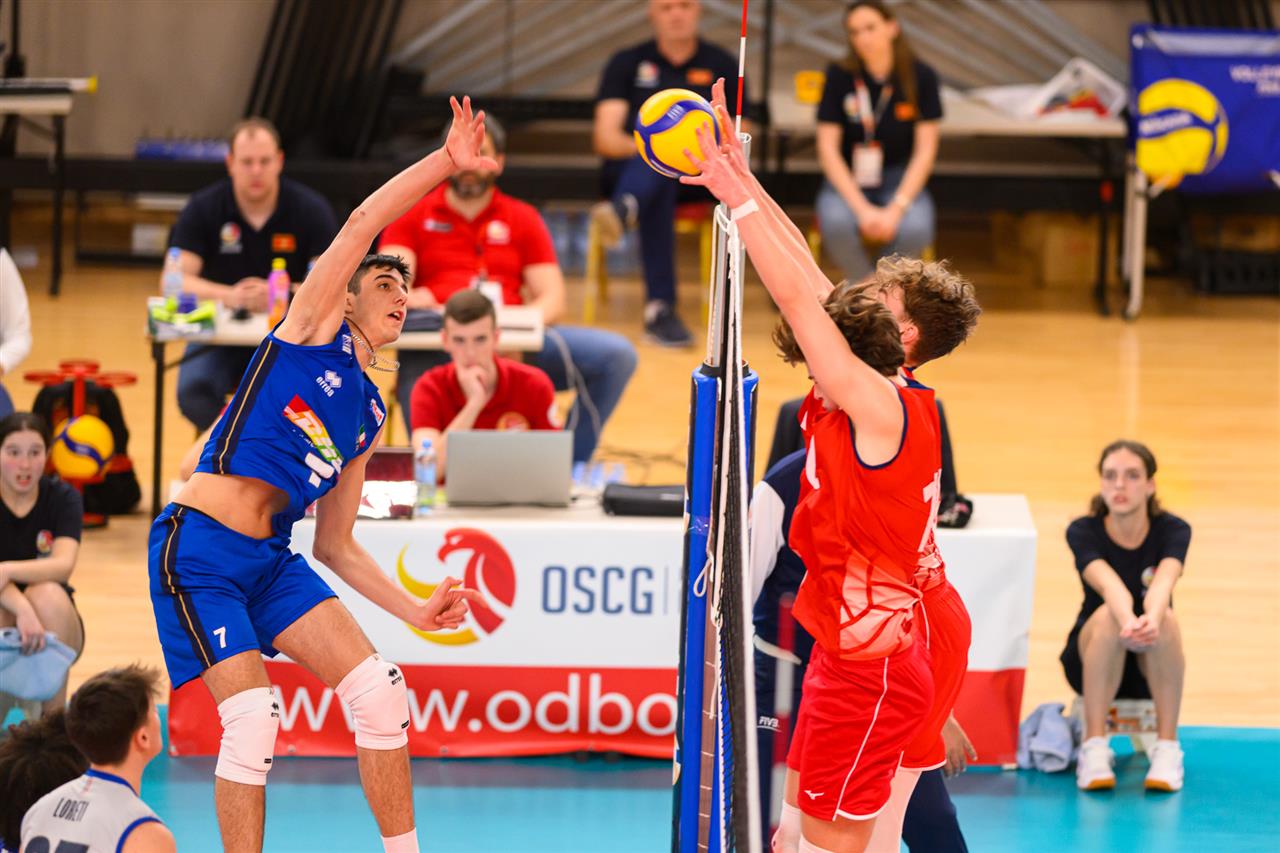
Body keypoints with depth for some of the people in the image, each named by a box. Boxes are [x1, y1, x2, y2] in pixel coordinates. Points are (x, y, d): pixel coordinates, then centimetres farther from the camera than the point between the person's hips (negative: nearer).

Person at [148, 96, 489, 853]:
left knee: (378, 690, -5)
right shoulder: (315, 329, 3)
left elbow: (335, 545, 20)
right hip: (199, 549, -7)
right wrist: (447, 162, -18)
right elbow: (363, 224, -12)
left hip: (271, 557, 7)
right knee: (253, 720, -16)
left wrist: (415, 611, 11)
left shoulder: (369, 413, 19)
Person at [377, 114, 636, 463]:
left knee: (617, 355, -20)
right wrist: (407, 298, -24)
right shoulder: (413, 216, 17)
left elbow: (552, 299, 11)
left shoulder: (523, 219, 21)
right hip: (433, 348, -3)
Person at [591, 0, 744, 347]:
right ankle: (659, 307, -50)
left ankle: (623, 210, -62)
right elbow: (606, 138, 2)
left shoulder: (722, 66, 14)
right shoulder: (627, 64, 13)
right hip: (630, 170, 0)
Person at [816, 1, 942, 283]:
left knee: (915, 229, -33)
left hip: (901, 178, 0)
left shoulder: (921, 77, -6)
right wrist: (862, 208, -19)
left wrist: (896, 208, -18)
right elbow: (828, 148, -8)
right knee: (836, 223, -35)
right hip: (847, 179, 0)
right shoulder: (840, 76, -7)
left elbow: (925, 149, -5)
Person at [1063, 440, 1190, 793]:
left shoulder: (1173, 530, -14)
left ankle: (1167, 748, -26)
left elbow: (1163, 582, -36)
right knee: (1108, 616, -35)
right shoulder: (1083, 532, -16)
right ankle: (1094, 747, -31)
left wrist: (1151, 620, -60)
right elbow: (1108, 584, -37)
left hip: (1152, 666, 1)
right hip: (1093, 660, -1)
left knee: (1166, 620, -34)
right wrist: (1127, 621, -60)